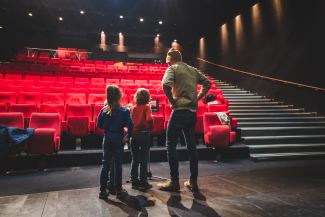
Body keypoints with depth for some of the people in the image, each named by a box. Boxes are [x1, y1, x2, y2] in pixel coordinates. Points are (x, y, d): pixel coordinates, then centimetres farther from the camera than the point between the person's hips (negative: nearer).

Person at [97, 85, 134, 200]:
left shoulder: (104, 110, -2)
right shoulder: (124, 110, -11)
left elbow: (99, 124, 3)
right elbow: (130, 124, -20)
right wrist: (128, 136, -8)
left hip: (107, 137, 3)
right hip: (118, 137, -3)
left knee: (105, 164, 11)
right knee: (118, 164, 7)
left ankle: (103, 191, 17)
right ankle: (119, 191, 15)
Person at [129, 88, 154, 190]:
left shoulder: (132, 108, 5)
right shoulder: (146, 107, -6)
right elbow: (149, 119, -21)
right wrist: (151, 128, -5)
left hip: (134, 135, 4)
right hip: (144, 134, -3)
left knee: (134, 159, 13)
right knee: (143, 160, 5)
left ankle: (134, 182, 20)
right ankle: (143, 182, 11)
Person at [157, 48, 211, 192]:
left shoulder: (173, 69, -4)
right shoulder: (193, 70, 15)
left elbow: (165, 84, -22)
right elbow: (207, 83, 21)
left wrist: (172, 100, -10)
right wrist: (198, 97, 15)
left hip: (179, 111, -6)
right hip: (193, 112, 7)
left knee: (171, 145, 3)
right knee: (191, 146, 11)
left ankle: (174, 181, 6)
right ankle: (193, 181, 19)